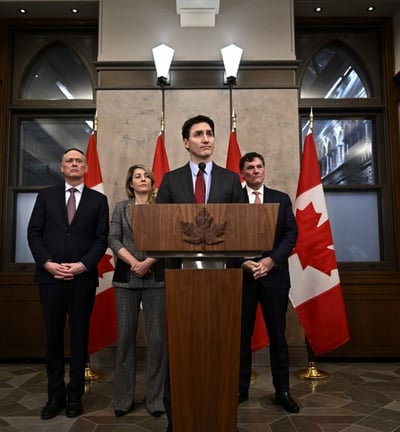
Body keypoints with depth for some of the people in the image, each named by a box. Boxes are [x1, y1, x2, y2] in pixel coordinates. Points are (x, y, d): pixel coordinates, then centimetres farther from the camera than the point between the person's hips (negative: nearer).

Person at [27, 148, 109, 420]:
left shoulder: (98, 200, 7)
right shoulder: (46, 196, 10)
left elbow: (102, 239, 0)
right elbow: (34, 233, 4)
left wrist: (82, 265, -12)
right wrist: (47, 263, -9)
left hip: (83, 278, -1)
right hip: (50, 276, 1)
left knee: (80, 336, 7)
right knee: (53, 336, 7)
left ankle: (75, 395, 19)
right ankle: (55, 395, 20)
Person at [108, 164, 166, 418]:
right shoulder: (121, 208, 11)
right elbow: (113, 240, 1)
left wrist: (148, 262, -14)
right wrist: (133, 262, -12)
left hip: (156, 278, -1)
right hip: (126, 278, 1)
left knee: (157, 337, 0)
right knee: (126, 336, 5)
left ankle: (156, 398, 12)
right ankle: (124, 397, 17)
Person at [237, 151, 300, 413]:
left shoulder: (282, 199, 9)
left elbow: (291, 234, 1)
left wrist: (271, 259, -13)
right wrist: (243, 262, -14)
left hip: (275, 275, 1)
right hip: (242, 275, -1)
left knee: (278, 335, 8)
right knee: (241, 335, 7)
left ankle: (282, 391, 21)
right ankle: (240, 389, 22)